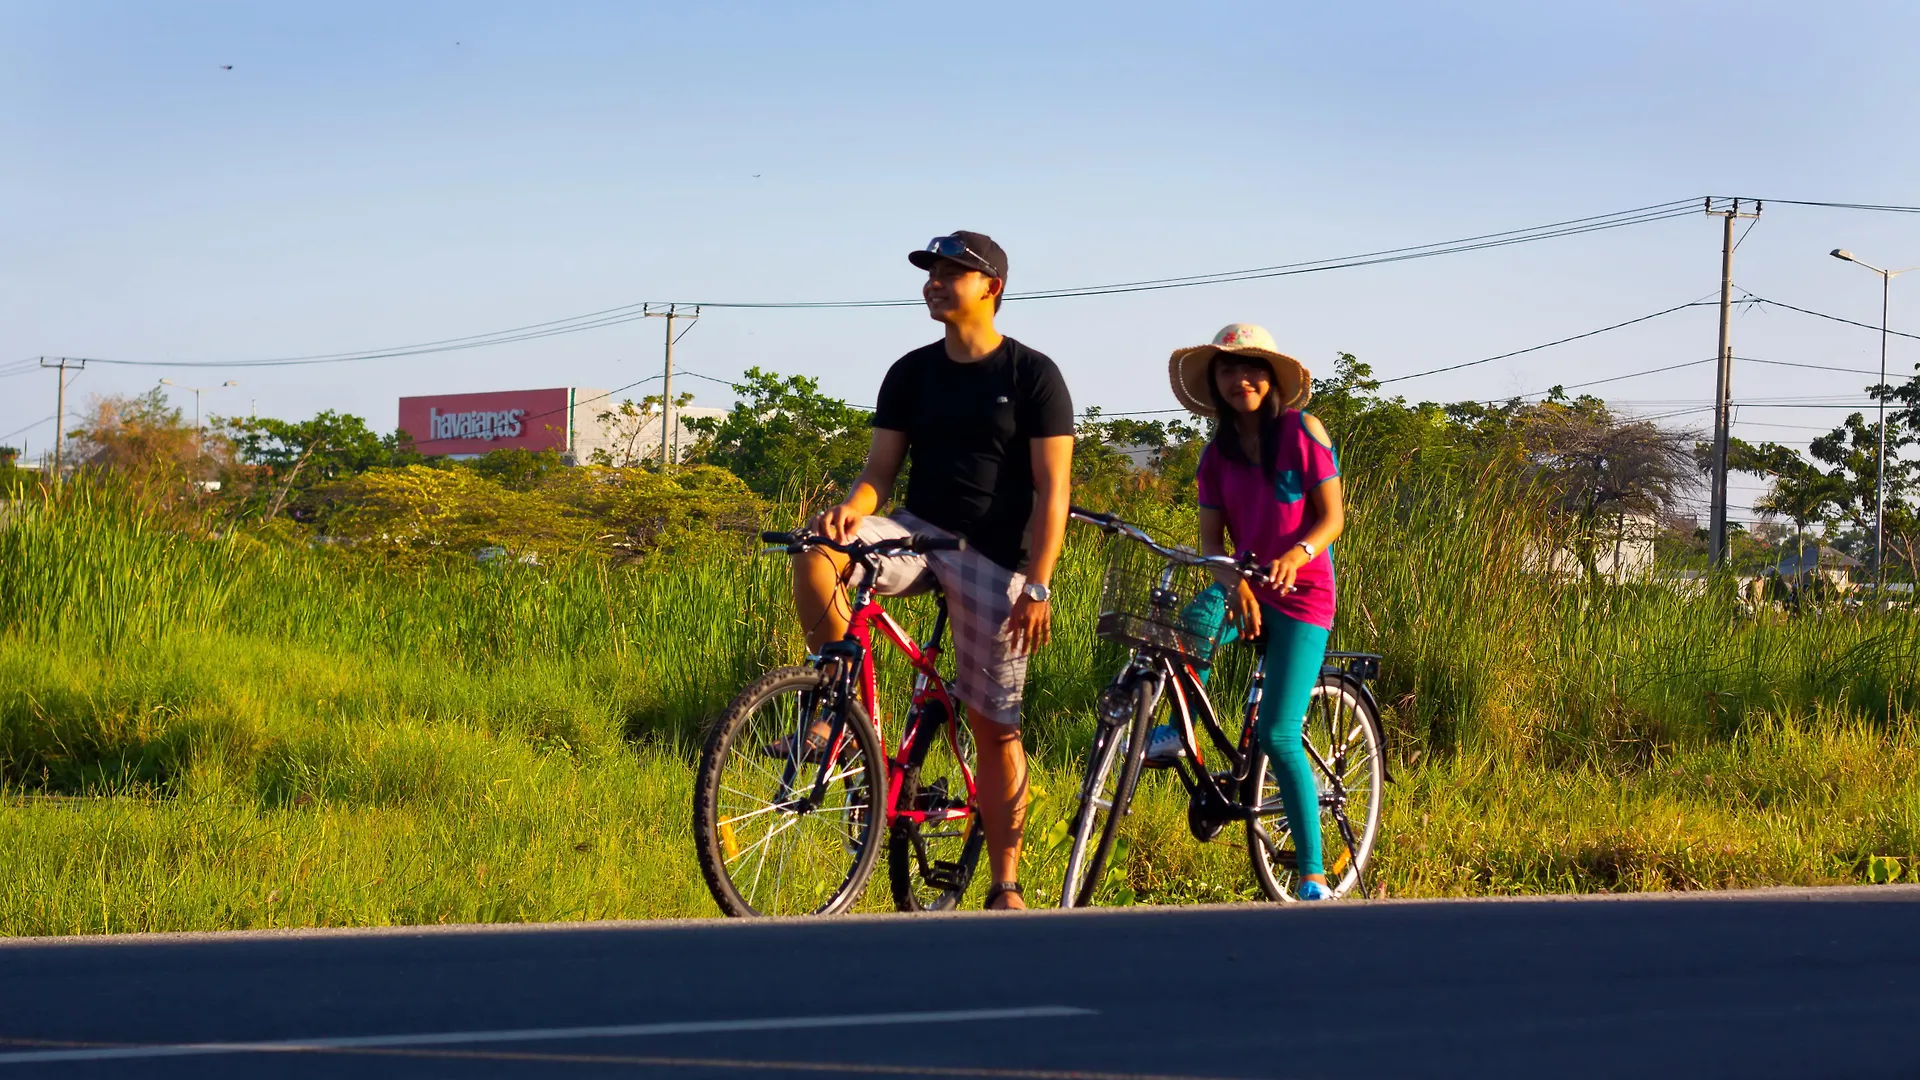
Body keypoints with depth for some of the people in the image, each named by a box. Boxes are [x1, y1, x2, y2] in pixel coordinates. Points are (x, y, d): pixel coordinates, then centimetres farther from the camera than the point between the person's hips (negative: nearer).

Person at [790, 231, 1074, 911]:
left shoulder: (1033, 376, -4)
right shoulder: (910, 375, 8)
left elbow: (1051, 490, -7)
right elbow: (882, 469, 6)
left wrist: (1037, 587, -15)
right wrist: (853, 506, -18)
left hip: (994, 560, -3)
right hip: (917, 533, 3)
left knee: (995, 728, -2)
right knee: (815, 561, -28)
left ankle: (1005, 886, 6)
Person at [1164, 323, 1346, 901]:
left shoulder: (1302, 432, -6)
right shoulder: (1218, 454, 5)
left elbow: (1332, 516, -8)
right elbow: (1211, 535, -1)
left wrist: (1297, 553, -29)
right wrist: (1233, 583, -22)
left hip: (1300, 593, -4)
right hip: (1246, 588, 4)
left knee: (1278, 734, -13)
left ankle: (1314, 876, -4)